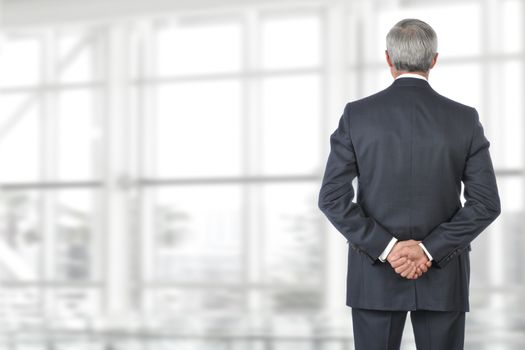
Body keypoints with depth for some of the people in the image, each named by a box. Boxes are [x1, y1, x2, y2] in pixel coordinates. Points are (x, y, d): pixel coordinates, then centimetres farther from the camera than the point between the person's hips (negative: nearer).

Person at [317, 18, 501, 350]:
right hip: (443, 277, 0)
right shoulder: (465, 119, -5)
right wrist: (429, 249, -10)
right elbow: (486, 203, -9)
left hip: (375, 274, 0)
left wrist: (386, 247, -11)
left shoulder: (357, 114, -6)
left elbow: (333, 198, -11)